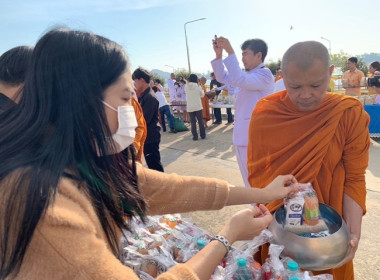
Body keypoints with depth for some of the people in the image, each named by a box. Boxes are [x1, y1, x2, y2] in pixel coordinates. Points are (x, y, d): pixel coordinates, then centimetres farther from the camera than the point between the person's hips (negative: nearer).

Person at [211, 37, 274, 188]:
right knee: (248, 178, 22)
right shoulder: (246, 74, 14)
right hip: (241, 135, 9)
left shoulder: (265, 74, -14)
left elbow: (239, 80, -29)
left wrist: (230, 52, -27)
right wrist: (219, 55, 5)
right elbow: (222, 77, 18)